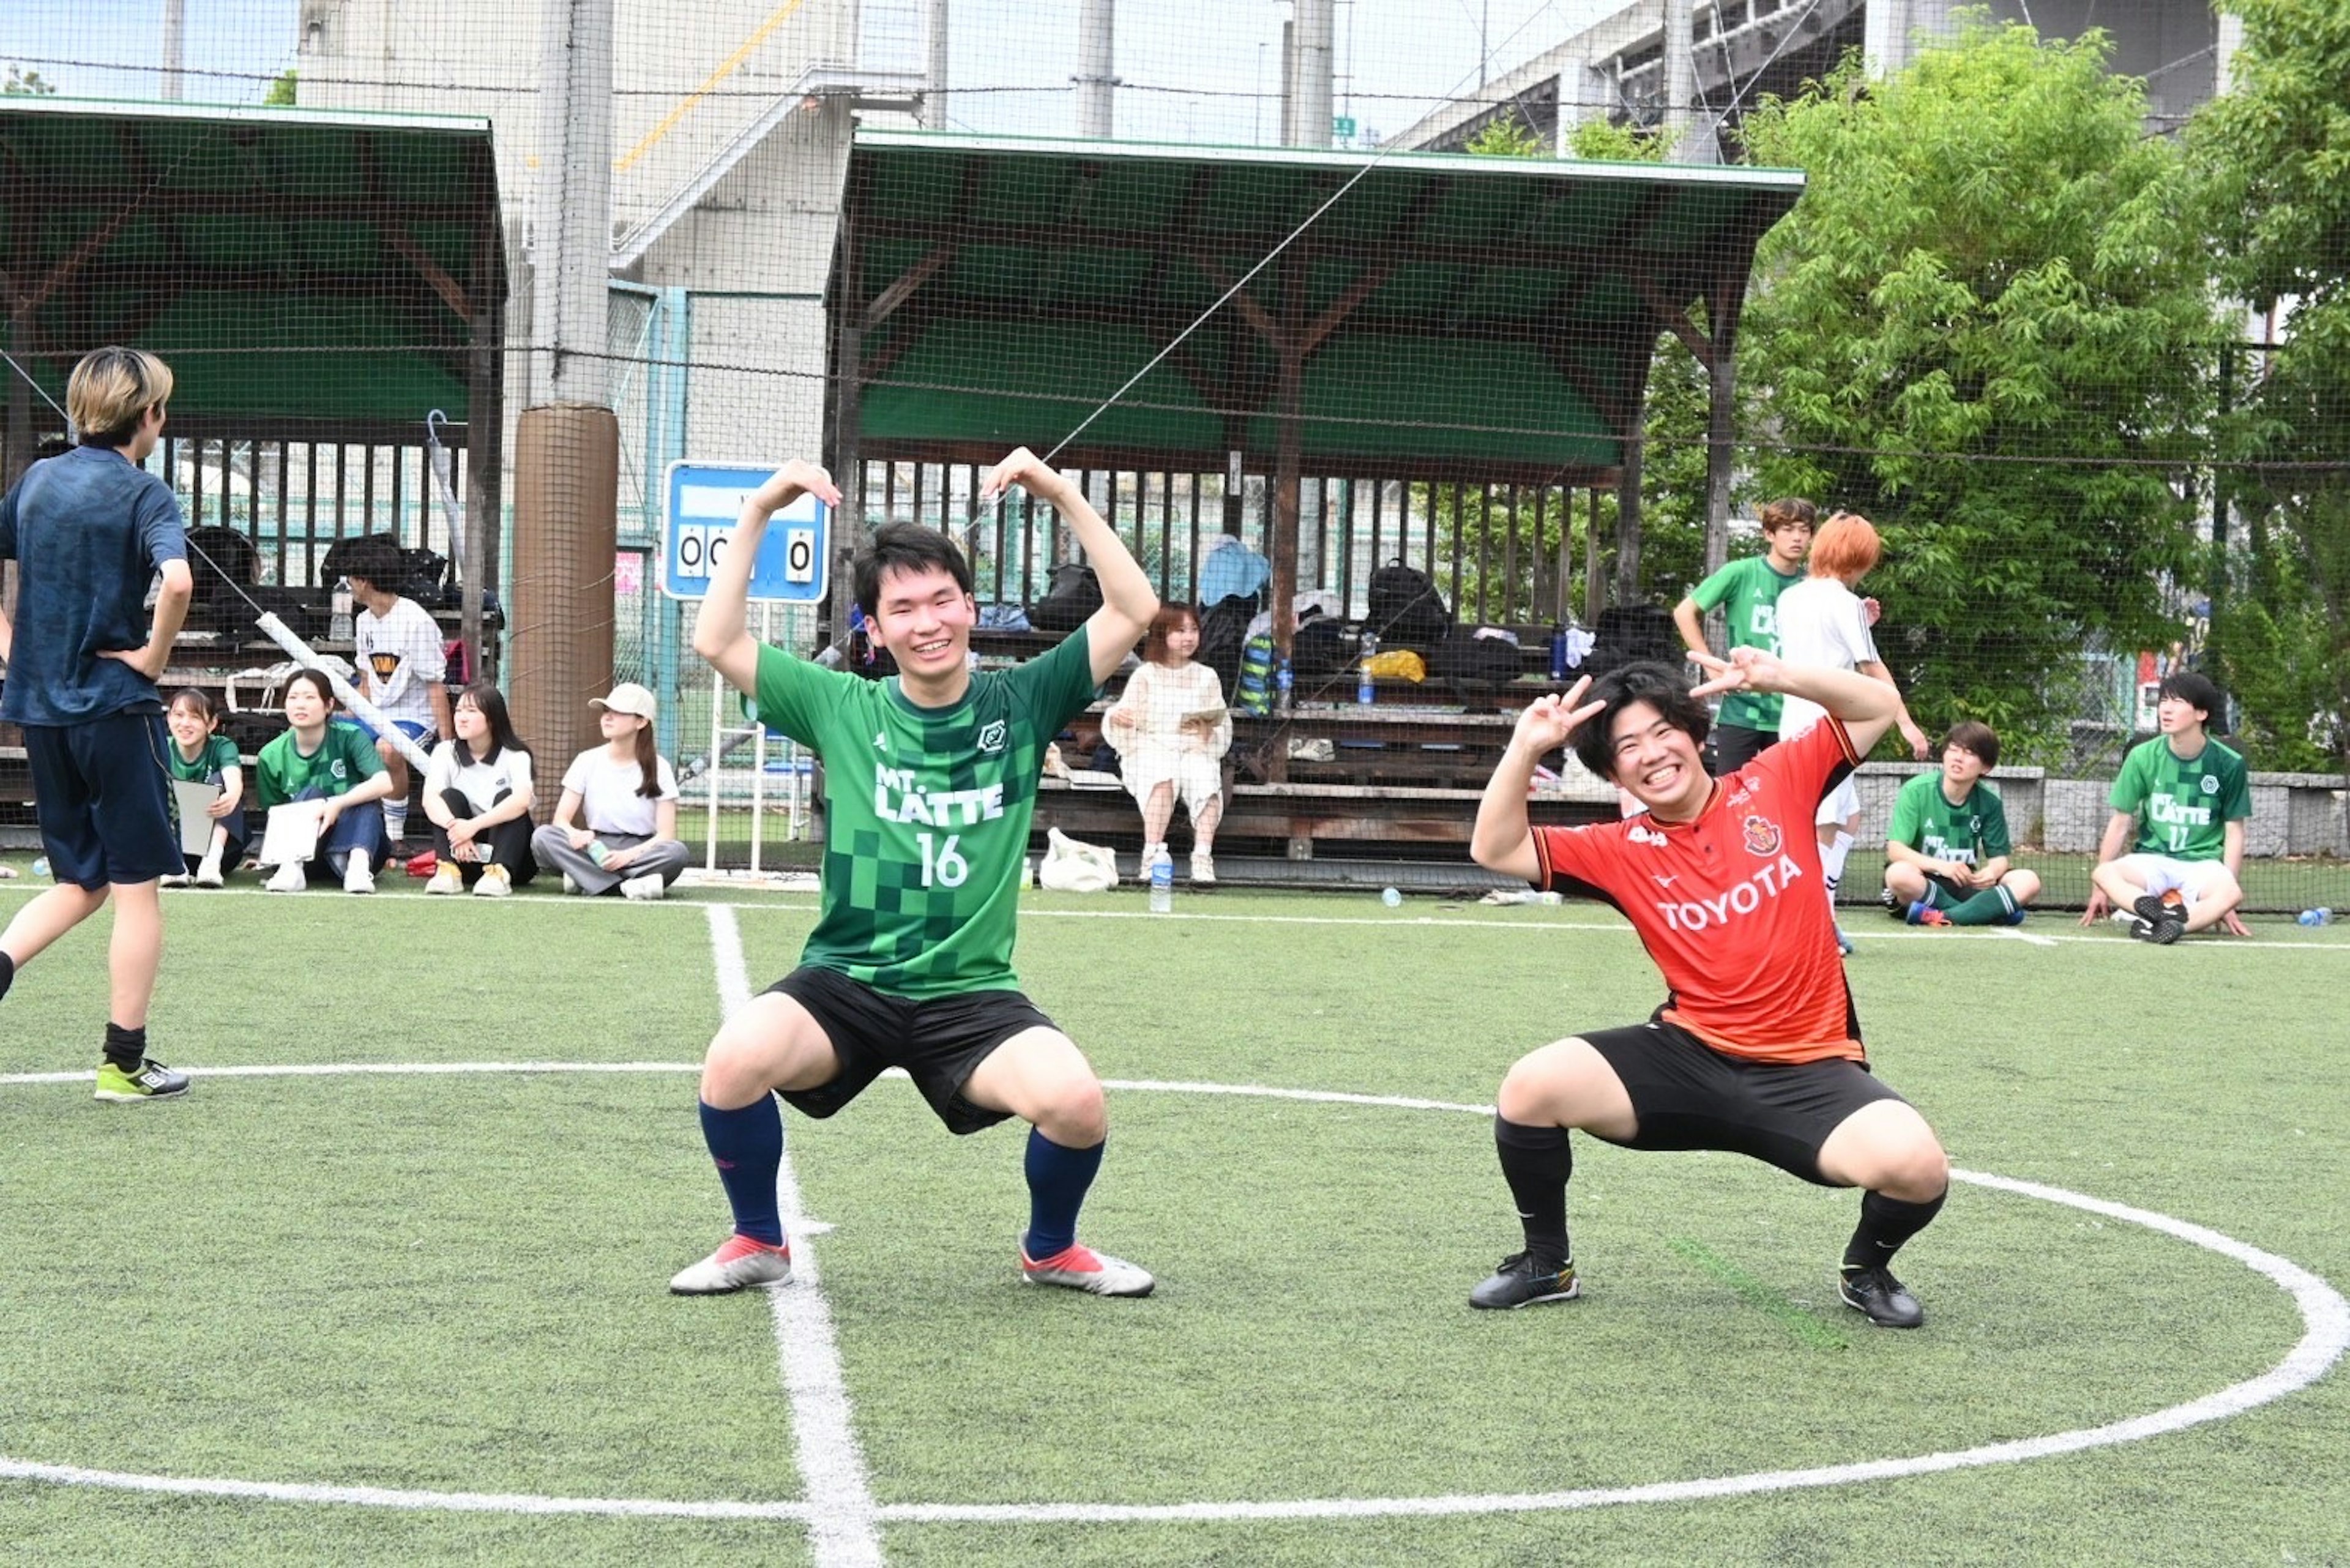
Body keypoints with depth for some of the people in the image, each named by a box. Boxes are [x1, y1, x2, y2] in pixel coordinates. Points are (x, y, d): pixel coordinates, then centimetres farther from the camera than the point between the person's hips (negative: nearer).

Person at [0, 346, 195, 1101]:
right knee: (137, 886, 4)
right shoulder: (144, 494, -10)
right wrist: (154, 656, -14)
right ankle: (125, 1062, 7)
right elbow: (177, 582, -27)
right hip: (114, 707, -6)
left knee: (80, 882, 19)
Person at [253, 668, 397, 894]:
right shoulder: (271, 756, -2)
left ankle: (358, 865, -48)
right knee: (311, 793, -24)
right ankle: (292, 867, -45)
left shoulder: (350, 738, -10)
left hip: (353, 841, -1)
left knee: (360, 793, -26)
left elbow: (384, 783, -26)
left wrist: (337, 804, -40)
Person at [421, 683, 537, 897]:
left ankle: (499, 873, -44)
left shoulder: (515, 756, -9)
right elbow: (430, 799, -18)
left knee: (505, 797, -25)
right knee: (450, 796, -18)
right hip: (464, 854, 2)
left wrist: (474, 825, -39)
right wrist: (455, 826, -38)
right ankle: (448, 871, -36)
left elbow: (522, 801, -29)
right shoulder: (446, 752, -1)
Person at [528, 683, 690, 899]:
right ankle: (627, 886, -35)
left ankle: (585, 879, -31)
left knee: (677, 852, -34)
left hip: (640, 851, -2)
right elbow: (561, 819, -1)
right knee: (542, 837, -26)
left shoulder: (658, 768, 0)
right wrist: (574, 834, -27)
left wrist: (628, 855, -26)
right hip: (596, 849, 2)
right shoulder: (588, 761, 4)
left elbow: (666, 835, -8)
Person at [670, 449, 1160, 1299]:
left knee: (1076, 1102, -28)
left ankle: (1051, 1249, 8)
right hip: (843, 980, 0)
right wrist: (757, 514, -3)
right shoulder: (843, 709, 4)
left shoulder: (1021, 703, 4)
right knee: (736, 1060, -31)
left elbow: (1134, 611, 0)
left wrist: (1065, 496, -7)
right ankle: (757, 1243, -1)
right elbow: (717, 642, 1)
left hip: (971, 993, 0)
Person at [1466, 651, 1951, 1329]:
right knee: (1531, 1087, -19)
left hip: (1808, 1070, -2)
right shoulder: (1623, 851, 4)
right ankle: (1547, 1263, 7)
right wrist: (1527, 748, -11)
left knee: (1916, 1166, -30)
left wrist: (1777, 677, -9)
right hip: (1689, 1058, 2)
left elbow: (1879, 707, 6)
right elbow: (1497, 850, 0)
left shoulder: (1775, 784, 1)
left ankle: (1867, 1268, 7)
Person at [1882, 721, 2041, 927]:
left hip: (1963, 886, 4)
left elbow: (1998, 856, 4)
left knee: (2028, 881, -18)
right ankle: (1990, 912, -28)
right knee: (1900, 873, -39)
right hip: (1920, 885, -4)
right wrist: (1941, 866, -31)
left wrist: (1993, 871, -22)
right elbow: (1895, 849, -16)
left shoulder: (1989, 802, 1)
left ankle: (1945, 917, -32)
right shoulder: (1916, 790, -9)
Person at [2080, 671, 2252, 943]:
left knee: (2230, 893, -37)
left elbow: (2234, 833, 4)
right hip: (2152, 860, 1)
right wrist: (2099, 890, 5)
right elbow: (2120, 823, 7)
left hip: (2203, 863, -1)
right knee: (2104, 874, -33)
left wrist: (2225, 903, -1)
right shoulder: (2142, 757, 1)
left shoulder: (2229, 765, -1)